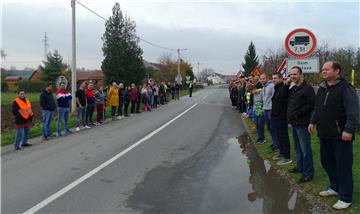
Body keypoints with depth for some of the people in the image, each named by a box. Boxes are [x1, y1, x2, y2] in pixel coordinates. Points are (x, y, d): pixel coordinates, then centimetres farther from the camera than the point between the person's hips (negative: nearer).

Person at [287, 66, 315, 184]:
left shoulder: (307, 88, -12)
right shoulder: (292, 89, 15)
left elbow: (311, 105, -18)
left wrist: (297, 114, -19)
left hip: (302, 123, -9)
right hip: (294, 123, 9)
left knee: (305, 149, -4)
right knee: (298, 147, 19)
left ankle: (308, 173, 4)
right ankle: (300, 167, 33)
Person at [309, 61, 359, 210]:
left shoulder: (345, 88, -12)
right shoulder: (322, 88, 13)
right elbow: (317, 107, 24)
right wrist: (313, 121, 20)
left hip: (341, 136, -8)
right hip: (325, 134, 8)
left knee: (343, 166, 1)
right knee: (327, 162, 17)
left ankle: (345, 197, 13)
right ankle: (335, 187, 37)